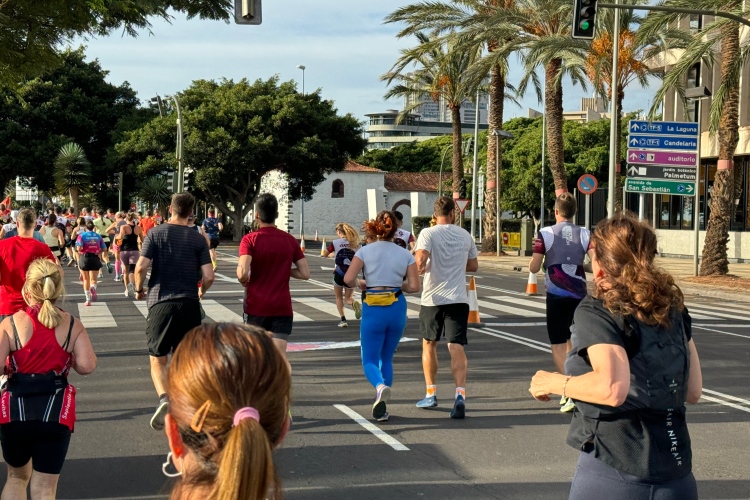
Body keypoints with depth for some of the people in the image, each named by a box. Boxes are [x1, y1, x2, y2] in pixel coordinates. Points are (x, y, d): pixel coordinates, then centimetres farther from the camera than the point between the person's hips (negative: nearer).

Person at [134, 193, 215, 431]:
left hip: (160, 302, -1)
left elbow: (141, 267, -10)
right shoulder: (198, 239, 3)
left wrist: (139, 289, 8)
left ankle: (164, 398, -18)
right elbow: (208, 276, -3)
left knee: (158, 359, 7)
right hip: (189, 304, 1)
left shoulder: (156, 233, -1)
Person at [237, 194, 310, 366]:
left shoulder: (250, 240, -7)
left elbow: (242, 273, -20)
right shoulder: (290, 240, 2)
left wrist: (245, 282, 2)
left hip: (256, 306, -1)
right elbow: (305, 273, 2)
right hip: (282, 306, 1)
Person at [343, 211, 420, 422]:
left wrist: (360, 284, 9)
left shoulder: (365, 251, -3)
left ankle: (381, 386, -28)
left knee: (370, 360, 6)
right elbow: (414, 286, -2)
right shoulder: (405, 254, 2)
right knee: (386, 359, 17)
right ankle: (382, 407, 15)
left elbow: (348, 279, -12)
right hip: (397, 309, 2)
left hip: (373, 309, -2)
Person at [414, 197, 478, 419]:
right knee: (457, 347, -5)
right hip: (458, 298, 2)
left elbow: (421, 259, -21)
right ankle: (460, 394, -24)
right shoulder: (465, 235, 7)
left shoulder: (428, 233, -6)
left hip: (433, 298, -2)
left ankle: (431, 394, 24)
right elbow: (473, 266, 16)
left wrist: (420, 267, 0)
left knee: (429, 344, 18)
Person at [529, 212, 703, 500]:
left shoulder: (596, 311, -10)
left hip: (614, 474, -6)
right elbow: (693, 391, 10)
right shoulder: (673, 308, 8)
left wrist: (553, 383, -10)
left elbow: (612, 388, -25)